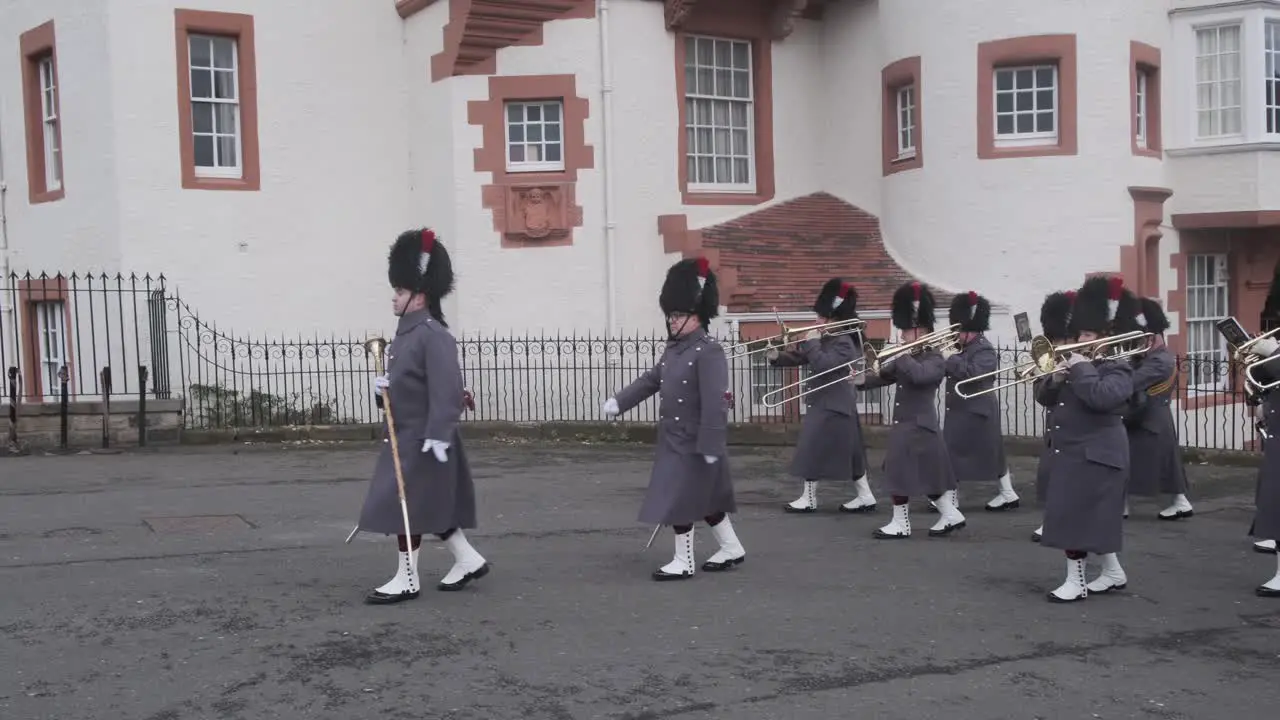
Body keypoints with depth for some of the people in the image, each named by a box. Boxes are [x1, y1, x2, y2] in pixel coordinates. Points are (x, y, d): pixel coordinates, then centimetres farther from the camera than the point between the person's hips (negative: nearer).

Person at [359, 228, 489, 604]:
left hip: (424, 439, -10)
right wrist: (386, 385, 1)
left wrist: (439, 435, -28)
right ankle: (469, 560, 26)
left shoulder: (434, 335, -19)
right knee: (430, 504, 15)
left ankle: (406, 580, 7)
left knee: (405, 504, -4)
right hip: (407, 435, 10)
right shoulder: (406, 333, 11)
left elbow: (448, 388, -24)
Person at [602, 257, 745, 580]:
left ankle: (684, 563, 9)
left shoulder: (709, 351, -19)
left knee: (678, 501, -3)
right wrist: (619, 402, 13)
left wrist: (711, 446, -26)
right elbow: (651, 380, 19)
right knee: (705, 498, 17)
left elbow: (716, 402, -23)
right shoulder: (674, 349, 9)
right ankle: (732, 549, 30)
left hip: (695, 443, -9)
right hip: (673, 440, 9)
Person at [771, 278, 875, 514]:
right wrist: (777, 357, -6)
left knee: (813, 450, -4)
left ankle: (809, 499, 6)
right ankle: (865, 495, 17)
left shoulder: (844, 343, -17)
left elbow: (822, 365, -30)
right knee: (848, 452, 11)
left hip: (834, 406, -10)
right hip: (824, 404, 10)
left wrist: (812, 343, -20)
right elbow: (799, 357, 11)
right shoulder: (824, 339, 11)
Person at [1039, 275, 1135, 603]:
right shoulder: (1079, 364, 16)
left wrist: (1082, 368, -19)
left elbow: (1100, 397, -29)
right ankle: (1113, 573, 28)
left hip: (1095, 455, -9)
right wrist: (1054, 379, -3)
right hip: (1071, 452, 9)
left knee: (1077, 517, -8)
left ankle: (1076, 581, 0)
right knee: (1086, 517, 15)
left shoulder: (1118, 370, -10)